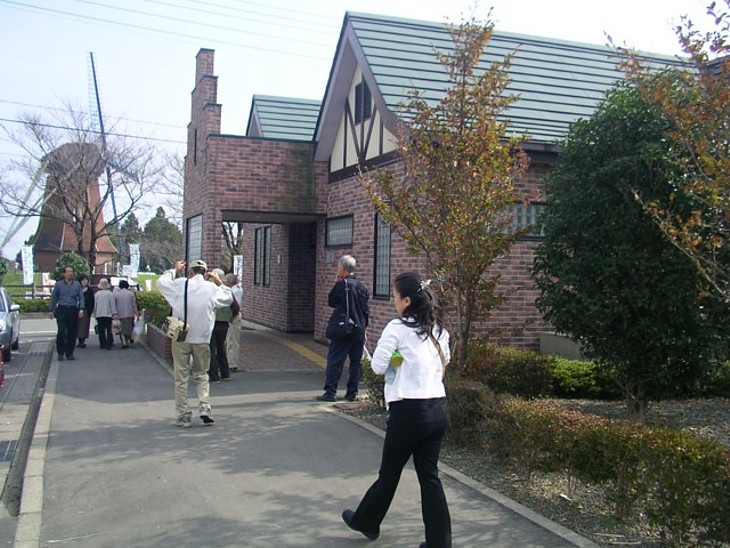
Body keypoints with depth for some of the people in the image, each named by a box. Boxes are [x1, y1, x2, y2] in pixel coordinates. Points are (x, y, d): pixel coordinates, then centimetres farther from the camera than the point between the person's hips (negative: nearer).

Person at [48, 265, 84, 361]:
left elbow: (81, 298, 7)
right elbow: (54, 298, 10)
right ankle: (60, 353, 0)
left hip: (73, 310, 2)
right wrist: (51, 310, 6)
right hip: (62, 310, -2)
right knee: (61, 332, -10)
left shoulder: (77, 284, 10)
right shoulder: (58, 284, 7)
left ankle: (69, 353, 13)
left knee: (72, 333, 3)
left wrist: (81, 309, -6)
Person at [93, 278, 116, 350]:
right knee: (108, 330, 1)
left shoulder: (97, 294, 1)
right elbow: (113, 304, -5)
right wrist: (114, 313, -1)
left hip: (99, 314, 2)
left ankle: (102, 345, 9)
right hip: (108, 314, -2)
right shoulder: (110, 294, -6)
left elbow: (95, 305, 6)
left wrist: (95, 314, 16)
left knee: (101, 331, 8)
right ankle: (108, 345, -4)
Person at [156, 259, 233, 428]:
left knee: (181, 377, 6)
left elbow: (160, 282, 10)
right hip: (202, 339, 2)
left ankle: (183, 415, 8)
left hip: (181, 338, -2)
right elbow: (228, 299, 18)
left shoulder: (181, 284, -5)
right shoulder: (212, 288, 2)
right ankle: (205, 407, -1)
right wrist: (220, 283, 25)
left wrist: (174, 270, 21)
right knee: (201, 375, 16)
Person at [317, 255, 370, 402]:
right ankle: (352, 393, 12)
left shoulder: (341, 284, -12)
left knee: (334, 360, 0)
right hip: (359, 330, 6)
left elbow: (331, 301, 2)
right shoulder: (361, 287, 7)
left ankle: (330, 392, 0)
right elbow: (366, 311, 11)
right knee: (355, 362, 10)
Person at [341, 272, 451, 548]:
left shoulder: (397, 328, -11)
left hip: (408, 411, -6)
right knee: (430, 476, 11)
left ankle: (366, 522, 34)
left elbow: (378, 366, -10)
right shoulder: (438, 329, 9)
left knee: (389, 473, 12)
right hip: (437, 409, 6)